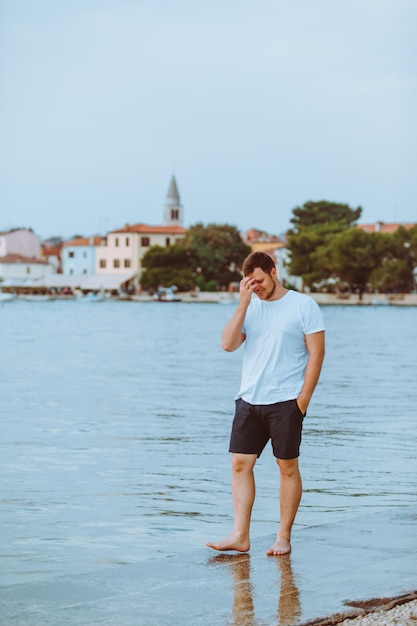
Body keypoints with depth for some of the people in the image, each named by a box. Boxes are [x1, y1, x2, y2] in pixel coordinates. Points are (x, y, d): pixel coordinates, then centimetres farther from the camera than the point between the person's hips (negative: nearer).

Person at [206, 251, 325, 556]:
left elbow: (316, 353, -6)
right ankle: (240, 536, 2)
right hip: (249, 400, 5)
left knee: (288, 467, 1)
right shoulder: (249, 307, 11)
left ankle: (284, 537, 9)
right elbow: (228, 344, -1)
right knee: (241, 464, -1)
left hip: (285, 401, -5)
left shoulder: (303, 305, -2)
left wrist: (303, 398, -11)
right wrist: (243, 304, -8)